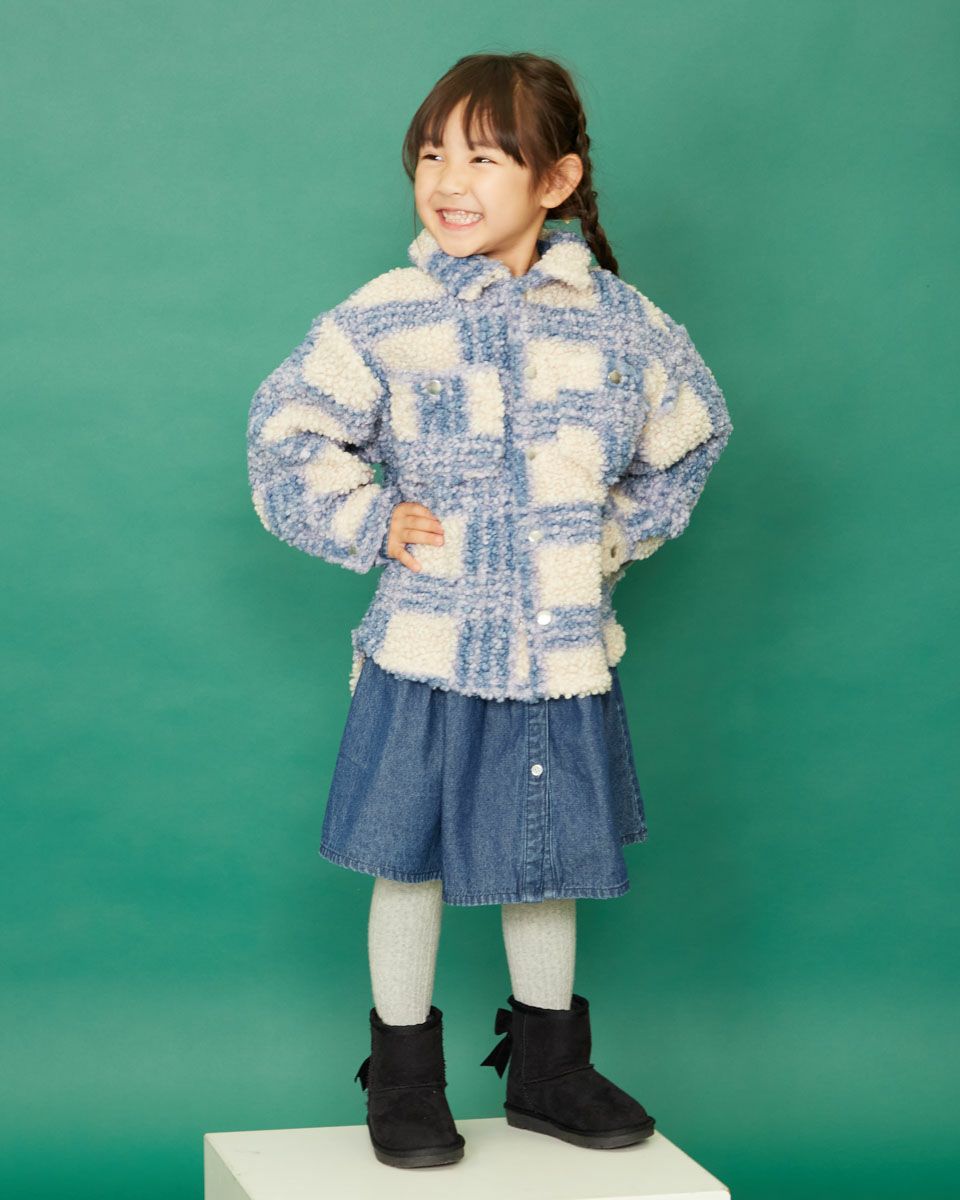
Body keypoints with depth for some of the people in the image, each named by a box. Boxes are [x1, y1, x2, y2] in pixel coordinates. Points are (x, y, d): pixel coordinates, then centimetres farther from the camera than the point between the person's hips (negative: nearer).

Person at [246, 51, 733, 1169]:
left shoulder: (620, 322, 0)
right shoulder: (384, 320, -7)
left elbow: (689, 434, 16)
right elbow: (286, 436, -2)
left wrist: (615, 535, 8)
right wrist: (373, 524, -7)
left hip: (563, 655, 2)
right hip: (426, 656, -2)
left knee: (550, 863, 15)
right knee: (410, 862, 8)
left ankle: (548, 1069, 33)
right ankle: (403, 1075, 25)